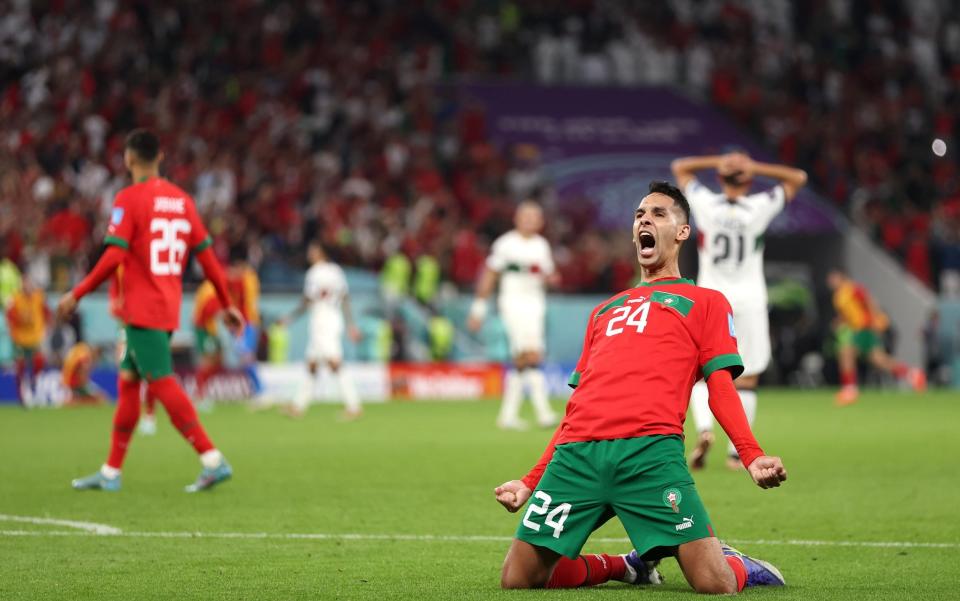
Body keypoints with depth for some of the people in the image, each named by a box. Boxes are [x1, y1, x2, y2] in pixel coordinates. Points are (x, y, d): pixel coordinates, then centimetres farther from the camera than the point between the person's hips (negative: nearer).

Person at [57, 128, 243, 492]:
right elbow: (206, 256, 10)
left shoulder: (129, 199, -9)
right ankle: (111, 472, 17)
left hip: (142, 309, -8)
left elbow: (114, 257, -17)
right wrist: (227, 304, 16)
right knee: (127, 382, 14)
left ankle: (213, 460, -16)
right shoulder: (182, 200, 10)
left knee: (162, 383, -9)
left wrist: (76, 295, -9)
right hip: (169, 309, 8)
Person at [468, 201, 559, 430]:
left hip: (535, 303, 6)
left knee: (521, 360, 7)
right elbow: (488, 275, 1)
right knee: (532, 355, -18)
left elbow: (550, 275, 22)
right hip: (513, 301, -6)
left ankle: (508, 414, 14)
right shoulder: (505, 244, -4)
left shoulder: (542, 245, 13)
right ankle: (543, 411, -23)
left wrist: (550, 277, -4)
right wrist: (478, 308, 1)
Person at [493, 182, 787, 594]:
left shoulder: (705, 302, 19)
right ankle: (629, 566, 19)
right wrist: (532, 481, 23)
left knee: (715, 584, -18)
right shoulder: (604, 311, 32)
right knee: (517, 579, -5)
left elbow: (721, 389, 8)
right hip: (577, 453, 5)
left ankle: (741, 566, 20)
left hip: (651, 451, -5)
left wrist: (752, 456, -9)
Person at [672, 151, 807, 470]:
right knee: (747, 378, 9)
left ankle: (704, 429, -14)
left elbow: (680, 167, 11)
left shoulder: (705, 204, -6)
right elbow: (798, 178, 5)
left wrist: (718, 161, 2)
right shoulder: (759, 208, -8)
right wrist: (756, 167, -3)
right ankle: (736, 451, 8)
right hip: (749, 300, 0)